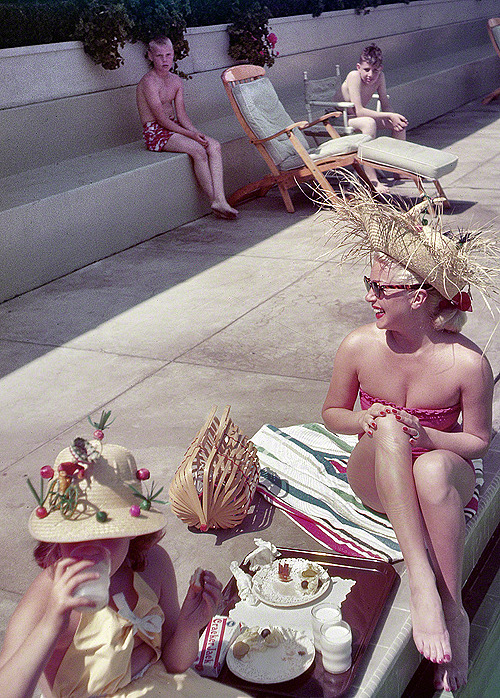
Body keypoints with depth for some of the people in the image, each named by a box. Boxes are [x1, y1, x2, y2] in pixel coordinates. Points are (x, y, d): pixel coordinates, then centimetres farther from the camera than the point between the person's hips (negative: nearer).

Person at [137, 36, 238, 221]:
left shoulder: (176, 81, 12)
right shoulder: (149, 82, -13)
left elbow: (181, 114, 8)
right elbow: (162, 119, -17)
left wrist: (195, 131, -11)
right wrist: (190, 134, -19)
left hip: (173, 128, 8)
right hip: (155, 132, -8)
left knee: (214, 146, -16)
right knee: (198, 150, -29)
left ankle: (220, 200, -28)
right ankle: (214, 200, -22)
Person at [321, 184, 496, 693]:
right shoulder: (360, 346, -12)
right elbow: (333, 413, 4)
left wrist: (427, 436, -24)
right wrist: (366, 421, -19)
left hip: (444, 478, -1)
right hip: (376, 476, 2)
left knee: (432, 467, -40)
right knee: (388, 429, -35)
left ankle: (454, 611, -24)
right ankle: (421, 582, -40)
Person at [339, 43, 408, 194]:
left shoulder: (379, 77, -8)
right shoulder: (354, 77, -27)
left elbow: (386, 106, -3)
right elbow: (358, 111, -34)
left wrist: (394, 119, -25)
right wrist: (389, 115, -33)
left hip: (356, 117, 8)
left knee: (399, 121, 1)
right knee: (369, 123, -36)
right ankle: (371, 179, -37)